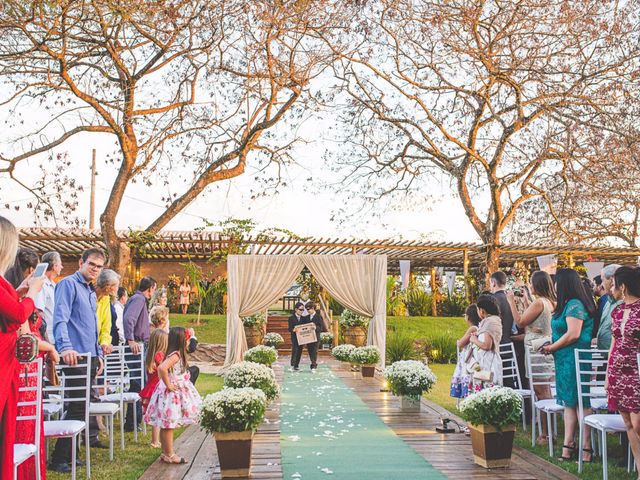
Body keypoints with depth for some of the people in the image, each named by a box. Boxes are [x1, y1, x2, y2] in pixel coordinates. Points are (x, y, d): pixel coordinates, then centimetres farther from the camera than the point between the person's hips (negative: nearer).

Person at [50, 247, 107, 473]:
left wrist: (98, 354, 25)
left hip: (90, 356, 9)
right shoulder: (68, 284, -6)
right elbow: (60, 318, -19)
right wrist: (65, 347, -31)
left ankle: (72, 452, 17)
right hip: (75, 356, -9)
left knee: (85, 404, 10)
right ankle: (58, 459, -4)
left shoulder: (91, 292, 22)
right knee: (77, 407, -10)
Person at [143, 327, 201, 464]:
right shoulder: (175, 355, -20)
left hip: (174, 393, 10)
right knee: (169, 425, -1)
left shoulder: (176, 354, 9)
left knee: (166, 426, 15)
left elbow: (161, 369, 21)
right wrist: (168, 384, -24)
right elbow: (162, 368, -35)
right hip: (171, 394, -10)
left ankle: (166, 452, 23)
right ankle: (169, 455, 5)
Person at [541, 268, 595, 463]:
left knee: (580, 402, -5)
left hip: (575, 359, -10)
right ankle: (568, 445, 13)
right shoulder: (568, 304, 16)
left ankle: (586, 448, 1)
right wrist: (552, 345, 8)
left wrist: (552, 348, -10)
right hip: (566, 361, 10)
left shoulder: (574, 305, -15)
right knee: (569, 402, 10)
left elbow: (573, 334, -21)